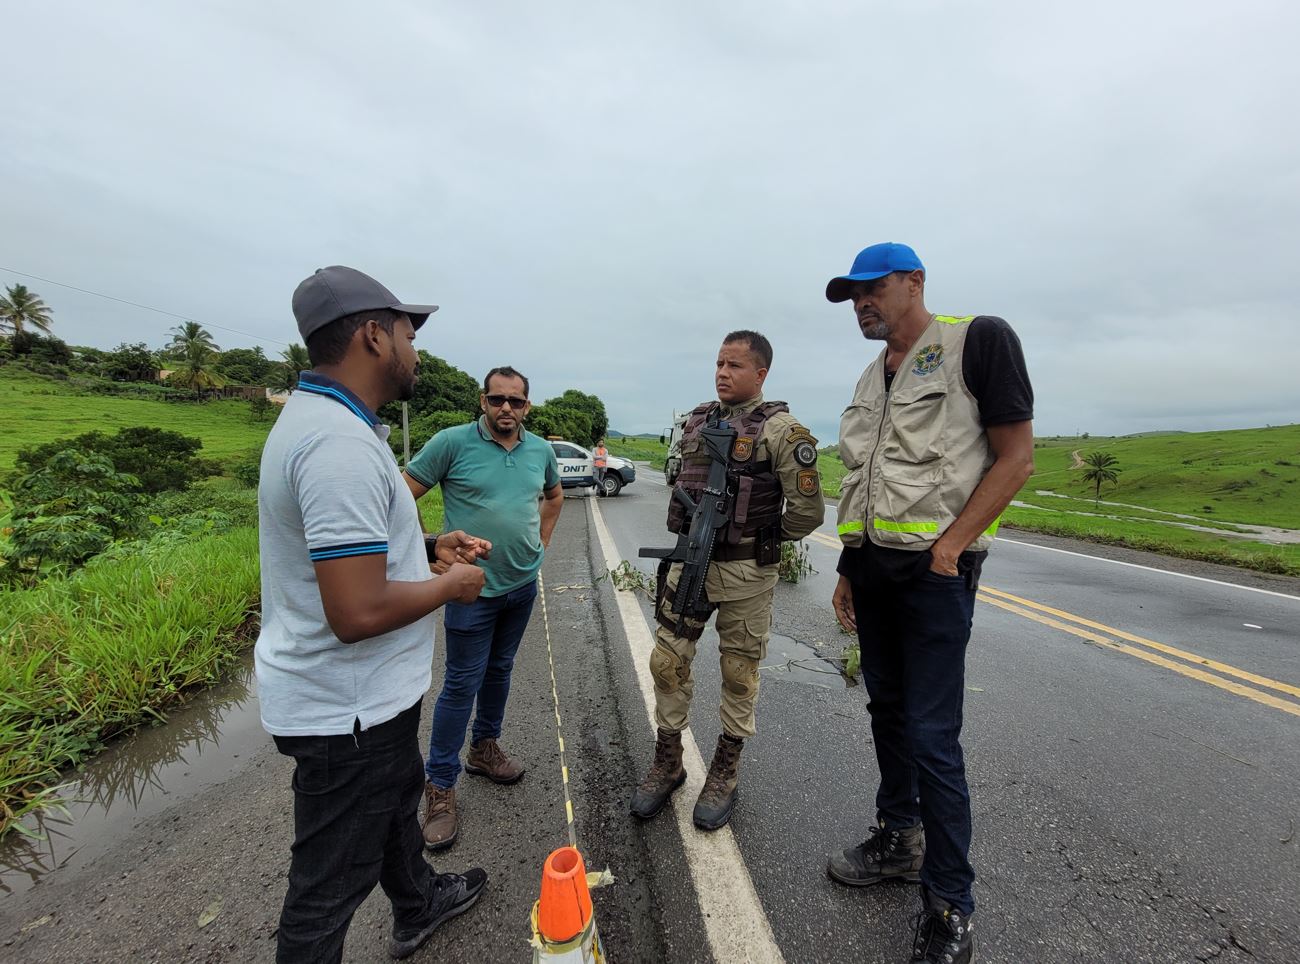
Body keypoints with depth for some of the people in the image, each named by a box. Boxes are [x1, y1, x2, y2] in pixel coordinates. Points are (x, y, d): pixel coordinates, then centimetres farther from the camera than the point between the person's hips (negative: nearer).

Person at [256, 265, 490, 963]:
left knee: (395, 799, 31)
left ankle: (419, 905, 56)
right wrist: (451, 585, -16)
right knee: (330, 885, 13)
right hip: (347, 712, -11)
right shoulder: (342, 443, -30)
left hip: (366, 693, 11)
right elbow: (359, 612, -33)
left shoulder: (317, 418, 5)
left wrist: (429, 546, 8)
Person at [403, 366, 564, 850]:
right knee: (462, 684, 3)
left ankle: (484, 748, 41)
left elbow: (554, 494, 20)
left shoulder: (541, 450, 2)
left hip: (523, 583, 5)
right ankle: (440, 785, 21)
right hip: (473, 587, -5)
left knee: (499, 669, 20)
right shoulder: (452, 442, -13)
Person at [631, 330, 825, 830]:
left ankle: (725, 772, 32)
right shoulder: (697, 421, 8)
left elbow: (808, 509, -12)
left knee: (739, 674, 11)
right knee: (667, 662, 10)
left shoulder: (781, 429, -11)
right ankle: (667, 762, 31)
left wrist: (762, 541, 0)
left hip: (745, 574, -5)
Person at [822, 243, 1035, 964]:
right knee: (888, 709, 16)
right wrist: (848, 569, 15)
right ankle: (898, 839, 34)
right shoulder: (871, 379, 16)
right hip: (872, 565, 7)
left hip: (933, 566, -7)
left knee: (932, 735, -2)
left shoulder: (979, 339, -4)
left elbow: (1016, 455, -9)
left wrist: (949, 546, -16)